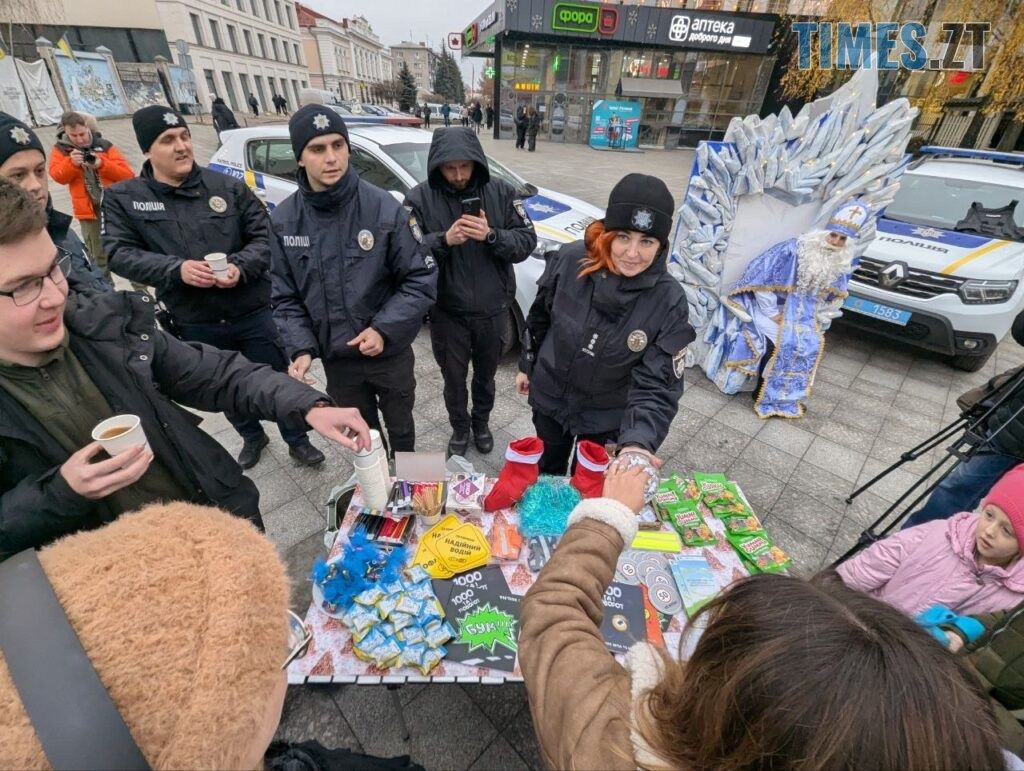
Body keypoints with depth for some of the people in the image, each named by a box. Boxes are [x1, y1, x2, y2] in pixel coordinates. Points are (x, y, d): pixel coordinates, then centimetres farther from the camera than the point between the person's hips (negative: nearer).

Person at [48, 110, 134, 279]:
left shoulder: (104, 145, 2)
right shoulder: (61, 149, 6)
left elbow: (128, 174, -5)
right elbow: (58, 176, -6)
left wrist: (102, 164, -19)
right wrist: (71, 163, -22)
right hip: (88, 210, 1)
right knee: (98, 256, 9)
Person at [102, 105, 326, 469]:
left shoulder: (228, 187, -1)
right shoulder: (123, 198, 1)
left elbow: (264, 235, -3)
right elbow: (120, 253, -5)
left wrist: (241, 266, -22)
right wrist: (176, 268, -23)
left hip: (253, 313, -1)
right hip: (195, 324, 2)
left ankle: (298, 440, 31)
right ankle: (252, 437, 45)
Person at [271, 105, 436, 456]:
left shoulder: (384, 208, -17)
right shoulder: (284, 219, -7)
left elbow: (422, 279, -13)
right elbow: (286, 296, 0)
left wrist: (384, 329, -22)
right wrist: (301, 348, -14)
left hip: (390, 351, -2)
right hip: (336, 357, 3)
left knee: (400, 426, 21)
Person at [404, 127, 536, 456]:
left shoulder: (501, 191, -4)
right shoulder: (420, 198, -8)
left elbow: (527, 242, -6)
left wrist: (491, 235, -24)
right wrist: (444, 240, -29)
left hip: (493, 311, 2)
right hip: (447, 313, -1)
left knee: (485, 376, 21)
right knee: (454, 380, 16)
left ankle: (481, 423, 48)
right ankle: (460, 428, 43)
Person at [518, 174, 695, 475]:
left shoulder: (670, 301, -24)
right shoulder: (569, 259, -20)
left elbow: (658, 386, -25)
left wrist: (638, 442, -41)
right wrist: (527, 365, 8)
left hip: (606, 417, -1)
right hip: (548, 397, 2)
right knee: (548, 469, 27)